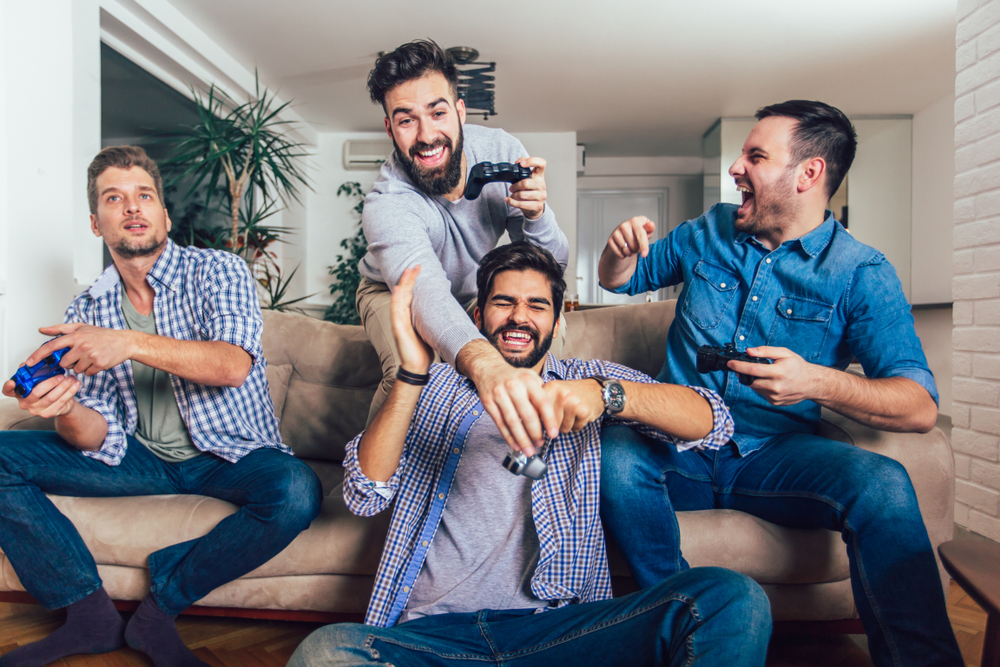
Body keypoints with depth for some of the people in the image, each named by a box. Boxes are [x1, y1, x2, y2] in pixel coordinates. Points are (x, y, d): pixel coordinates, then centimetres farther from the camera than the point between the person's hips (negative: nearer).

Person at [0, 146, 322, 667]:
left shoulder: (218, 271, -7)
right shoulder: (86, 312, 3)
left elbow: (233, 365, -25)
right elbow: (99, 436, -2)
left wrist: (132, 342, -37)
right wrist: (66, 411, -26)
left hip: (229, 455, -3)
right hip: (140, 457, 4)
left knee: (296, 491, -34)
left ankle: (158, 609, -13)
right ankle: (90, 616, -6)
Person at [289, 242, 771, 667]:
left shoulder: (588, 380, 15)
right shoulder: (436, 388, 15)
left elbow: (712, 424, 1)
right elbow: (364, 496, 2)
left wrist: (607, 395, -19)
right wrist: (411, 375, -12)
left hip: (554, 621, 0)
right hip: (431, 628, 1)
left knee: (733, 600, -24)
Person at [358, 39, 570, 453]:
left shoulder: (501, 151, -22)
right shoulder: (386, 204, -36)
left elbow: (552, 265, -17)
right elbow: (426, 292, -56)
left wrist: (536, 215, -41)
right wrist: (485, 364, -77)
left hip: (470, 292, 5)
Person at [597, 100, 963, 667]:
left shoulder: (862, 273, -2)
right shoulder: (709, 233, 9)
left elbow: (921, 408, -10)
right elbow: (618, 280, 21)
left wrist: (817, 382, -30)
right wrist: (622, 249, -4)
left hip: (776, 456, -2)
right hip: (680, 447, 3)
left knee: (882, 484, -32)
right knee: (614, 456, -31)